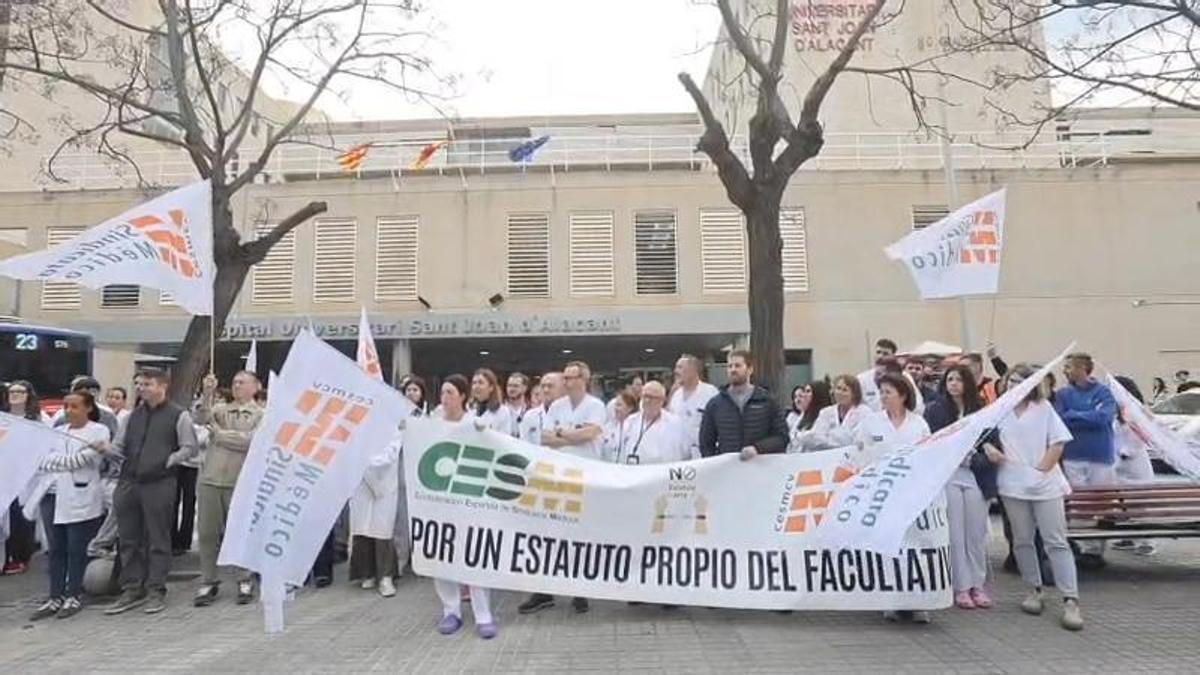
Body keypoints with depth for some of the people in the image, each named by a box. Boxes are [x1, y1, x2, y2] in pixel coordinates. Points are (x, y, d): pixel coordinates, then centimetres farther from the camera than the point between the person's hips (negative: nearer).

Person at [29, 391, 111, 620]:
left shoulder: (98, 431, 1)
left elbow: (86, 458, -10)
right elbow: (43, 458, 9)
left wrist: (52, 460, -5)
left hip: (80, 497, -5)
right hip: (53, 494, 5)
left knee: (76, 549, 0)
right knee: (56, 549, 7)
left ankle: (74, 595, 11)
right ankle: (56, 597, 13)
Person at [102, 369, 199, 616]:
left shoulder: (178, 416, -2)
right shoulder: (134, 414, 14)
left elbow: (189, 447, -3)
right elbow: (120, 445, 17)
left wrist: (167, 461, -14)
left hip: (158, 484, -6)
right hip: (128, 482, 6)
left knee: (158, 540, 3)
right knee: (129, 539, 11)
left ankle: (156, 591, 12)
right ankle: (131, 590, 21)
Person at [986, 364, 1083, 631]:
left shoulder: (1044, 408, 7)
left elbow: (1057, 442, 2)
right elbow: (985, 436, 12)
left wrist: (1042, 468, -6)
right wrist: (989, 449, -10)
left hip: (1045, 483, -1)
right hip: (1013, 484, 2)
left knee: (1056, 541, -4)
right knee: (1022, 540, 8)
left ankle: (1071, 600, -3)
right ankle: (1034, 590, 22)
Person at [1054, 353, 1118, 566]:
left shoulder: (1104, 392, 1)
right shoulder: (1063, 394, 5)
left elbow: (1104, 417, -14)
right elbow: (1060, 420, -5)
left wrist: (1073, 415, -8)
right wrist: (1090, 418, -9)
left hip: (1101, 456, -1)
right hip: (1073, 457, 1)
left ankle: (1097, 548, 12)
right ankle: (1086, 548, 6)